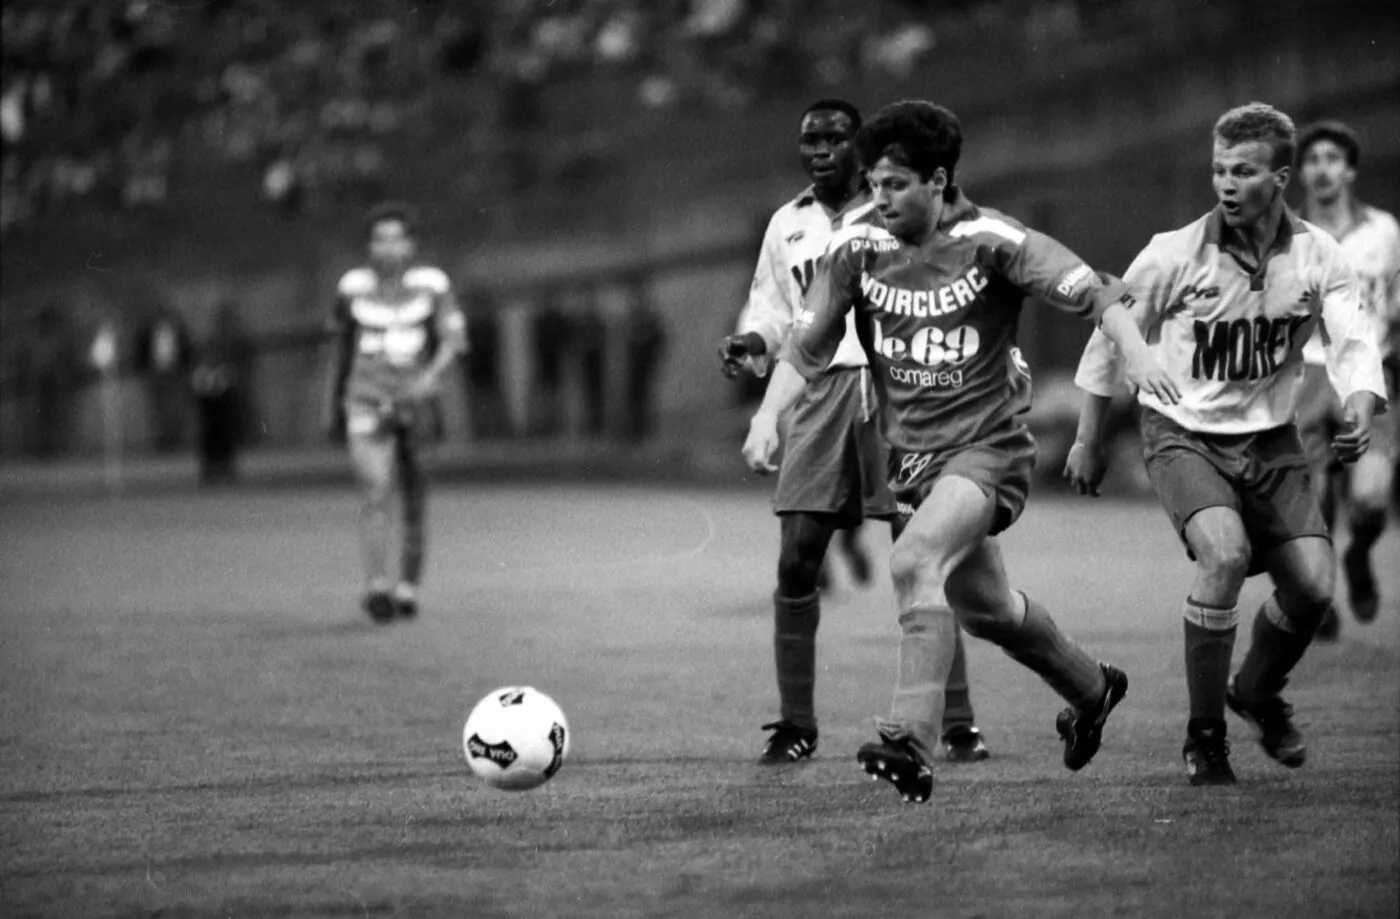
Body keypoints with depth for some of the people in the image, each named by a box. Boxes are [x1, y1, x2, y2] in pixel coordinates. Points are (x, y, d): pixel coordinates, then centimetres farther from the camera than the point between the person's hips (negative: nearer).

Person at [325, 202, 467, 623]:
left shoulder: (432, 283, -2)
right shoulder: (354, 285, 3)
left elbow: (454, 339, -9)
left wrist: (432, 376, -27)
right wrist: (334, 404, 20)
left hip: (415, 402, 1)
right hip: (368, 405, -1)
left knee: (415, 500, 9)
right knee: (377, 490, -19)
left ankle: (408, 587, 28)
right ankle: (376, 588, -26)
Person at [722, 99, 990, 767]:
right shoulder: (787, 226, 16)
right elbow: (772, 306, 22)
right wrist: (751, 342, 1)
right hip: (819, 392, 3)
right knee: (796, 561, -5)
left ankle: (957, 723, 0)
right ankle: (795, 725, 4)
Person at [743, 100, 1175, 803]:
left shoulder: (990, 241, -13)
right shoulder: (856, 250, -2)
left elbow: (1094, 294, -14)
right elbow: (804, 353, 1)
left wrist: (1135, 351, -32)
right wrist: (768, 415, -16)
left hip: (986, 447, -6)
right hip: (911, 455, 6)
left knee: (914, 560, -30)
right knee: (982, 606, 19)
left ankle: (909, 739, -35)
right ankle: (1090, 688, 47)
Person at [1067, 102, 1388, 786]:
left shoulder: (1318, 258, -7)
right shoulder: (1174, 256, -14)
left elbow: (1353, 342, -13)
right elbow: (1110, 338, -1)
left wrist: (1359, 411, -35)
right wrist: (1088, 441, 5)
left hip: (1270, 439, 4)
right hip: (1183, 435, -3)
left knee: (1313, 584, -7)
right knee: (1226, 554, -28)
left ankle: (1257, 692, 28)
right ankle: (1204, 737, -13)